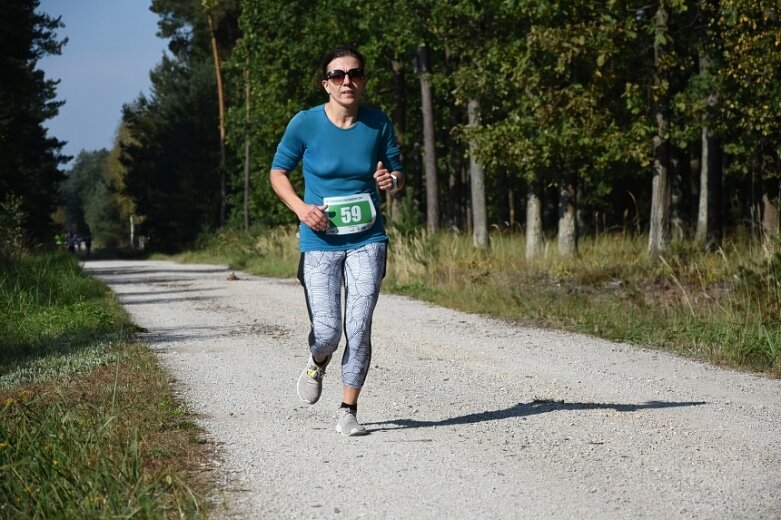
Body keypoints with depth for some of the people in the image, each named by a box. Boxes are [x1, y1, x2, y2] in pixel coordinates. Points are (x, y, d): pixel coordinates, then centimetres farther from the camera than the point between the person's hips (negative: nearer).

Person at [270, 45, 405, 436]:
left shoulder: (378, 123, -1)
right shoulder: (305, 123, -7)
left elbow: (397, 171, 11)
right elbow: (278, 172, 5)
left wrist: (391, 180, -13)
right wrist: (300, 207, -12)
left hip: (367, 242, 1)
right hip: (320, 243, -1)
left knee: (358, 327, -6)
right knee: (326, 332, -6)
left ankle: (348, 410, 8)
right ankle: (317, 364, 31)